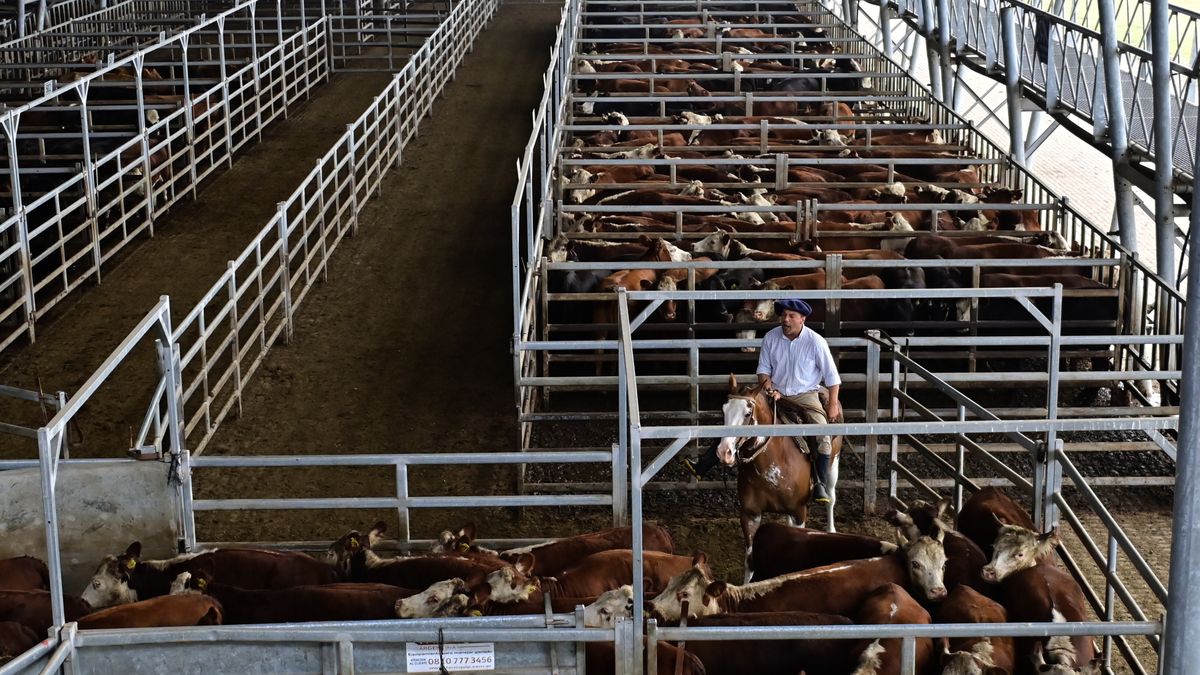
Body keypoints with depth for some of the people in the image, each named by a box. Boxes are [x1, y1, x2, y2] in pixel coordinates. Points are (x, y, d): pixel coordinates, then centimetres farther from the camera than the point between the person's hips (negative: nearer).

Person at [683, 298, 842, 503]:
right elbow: (763, 370, 4)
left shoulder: (815, 341, -13)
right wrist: (769, 389, -14)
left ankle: (820, 484, -19)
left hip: (806, 395, -3)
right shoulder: (771, 337, -5)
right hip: (776, 394, 3)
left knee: (823, 435, -26)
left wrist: (833, 404, -8)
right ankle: (703, 465, -10)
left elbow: (832, 376, -6)